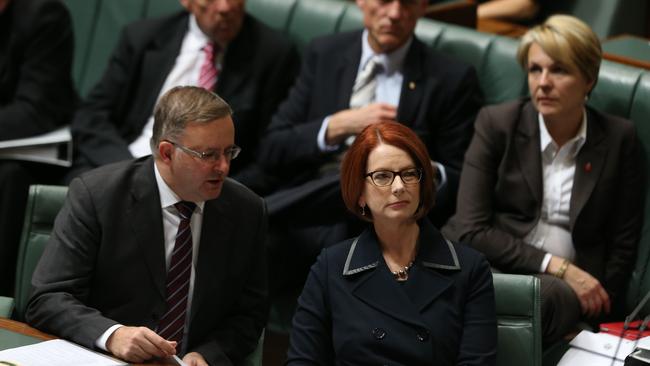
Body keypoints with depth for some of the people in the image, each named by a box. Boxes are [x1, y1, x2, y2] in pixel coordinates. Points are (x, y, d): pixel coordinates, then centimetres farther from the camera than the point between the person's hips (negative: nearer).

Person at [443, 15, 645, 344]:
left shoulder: (619, 139, 5)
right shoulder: (496, 123, 2)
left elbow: (623, 244, 11)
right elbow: (471, 229, -6)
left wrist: (597, 303, 0)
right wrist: (557, 265, -12)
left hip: (570, 283, 0)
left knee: (545, 298, -38)